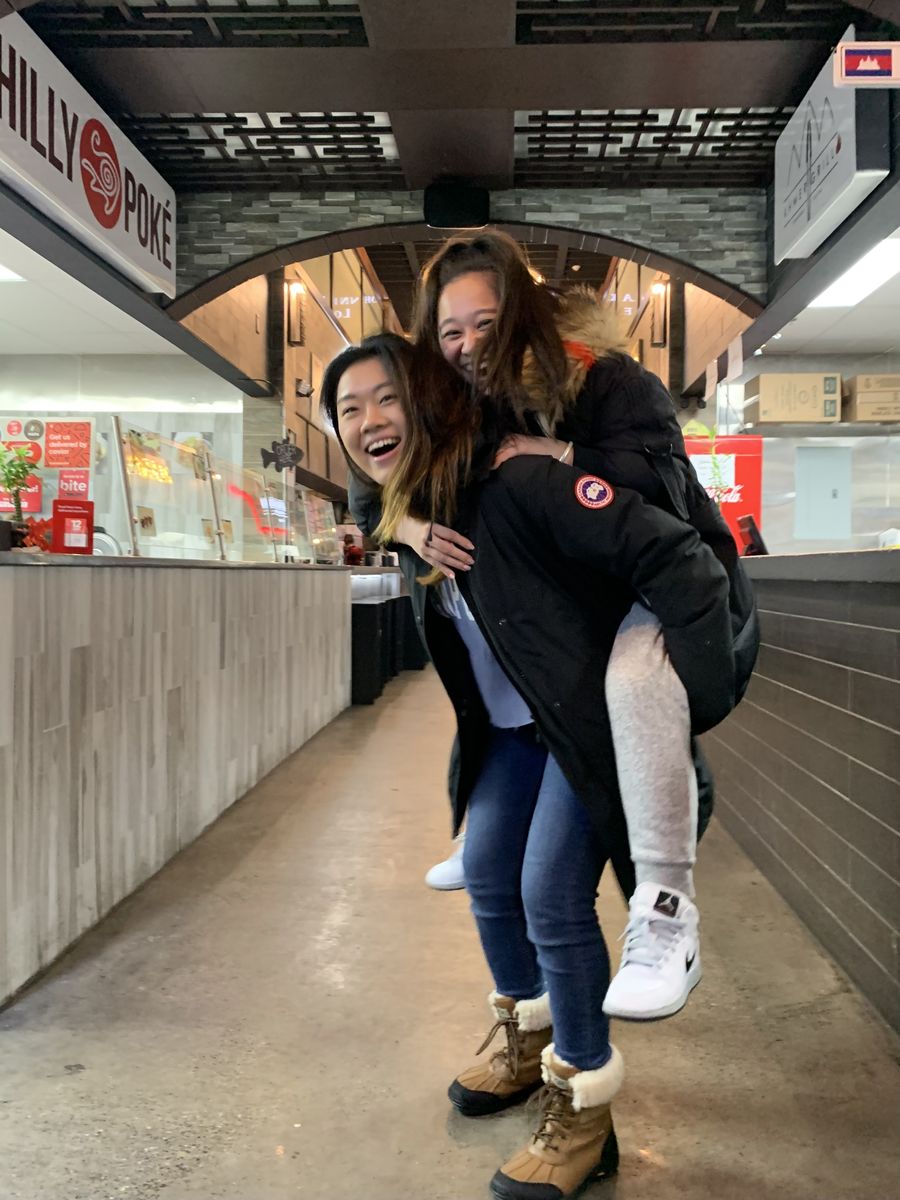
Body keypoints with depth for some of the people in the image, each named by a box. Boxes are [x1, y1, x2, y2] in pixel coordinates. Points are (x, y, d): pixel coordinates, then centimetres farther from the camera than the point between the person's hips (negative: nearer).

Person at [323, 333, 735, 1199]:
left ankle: (582, 1114, 13)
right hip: (512, 729, 8)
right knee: (486, 874, 13)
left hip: (592, 719, -8)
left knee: (551, 896, -10)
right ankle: (527, 1041, 39)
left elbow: (680, 562, -30)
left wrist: (694, 705, -29)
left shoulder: (518, 481, -27)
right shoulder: (405, 513, -1)